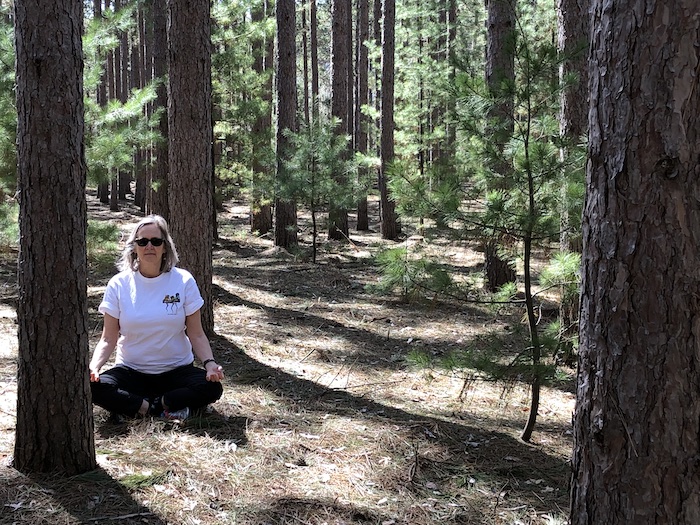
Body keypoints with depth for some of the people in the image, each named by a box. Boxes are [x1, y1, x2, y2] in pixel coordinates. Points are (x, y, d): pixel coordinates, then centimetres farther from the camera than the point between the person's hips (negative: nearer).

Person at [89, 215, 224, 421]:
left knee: (211, 387, -28)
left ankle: (142, 405, -15)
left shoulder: (183, 281, -5)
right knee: (95, 387, -29)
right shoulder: (119, 284, -4)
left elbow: (196, 334, -2)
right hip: (131, 371, 0)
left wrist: (210, 363, -21)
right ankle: (167, 406, -18)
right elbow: (108, 339, -4)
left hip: (176, 370, 0)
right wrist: (94, 367, -23)